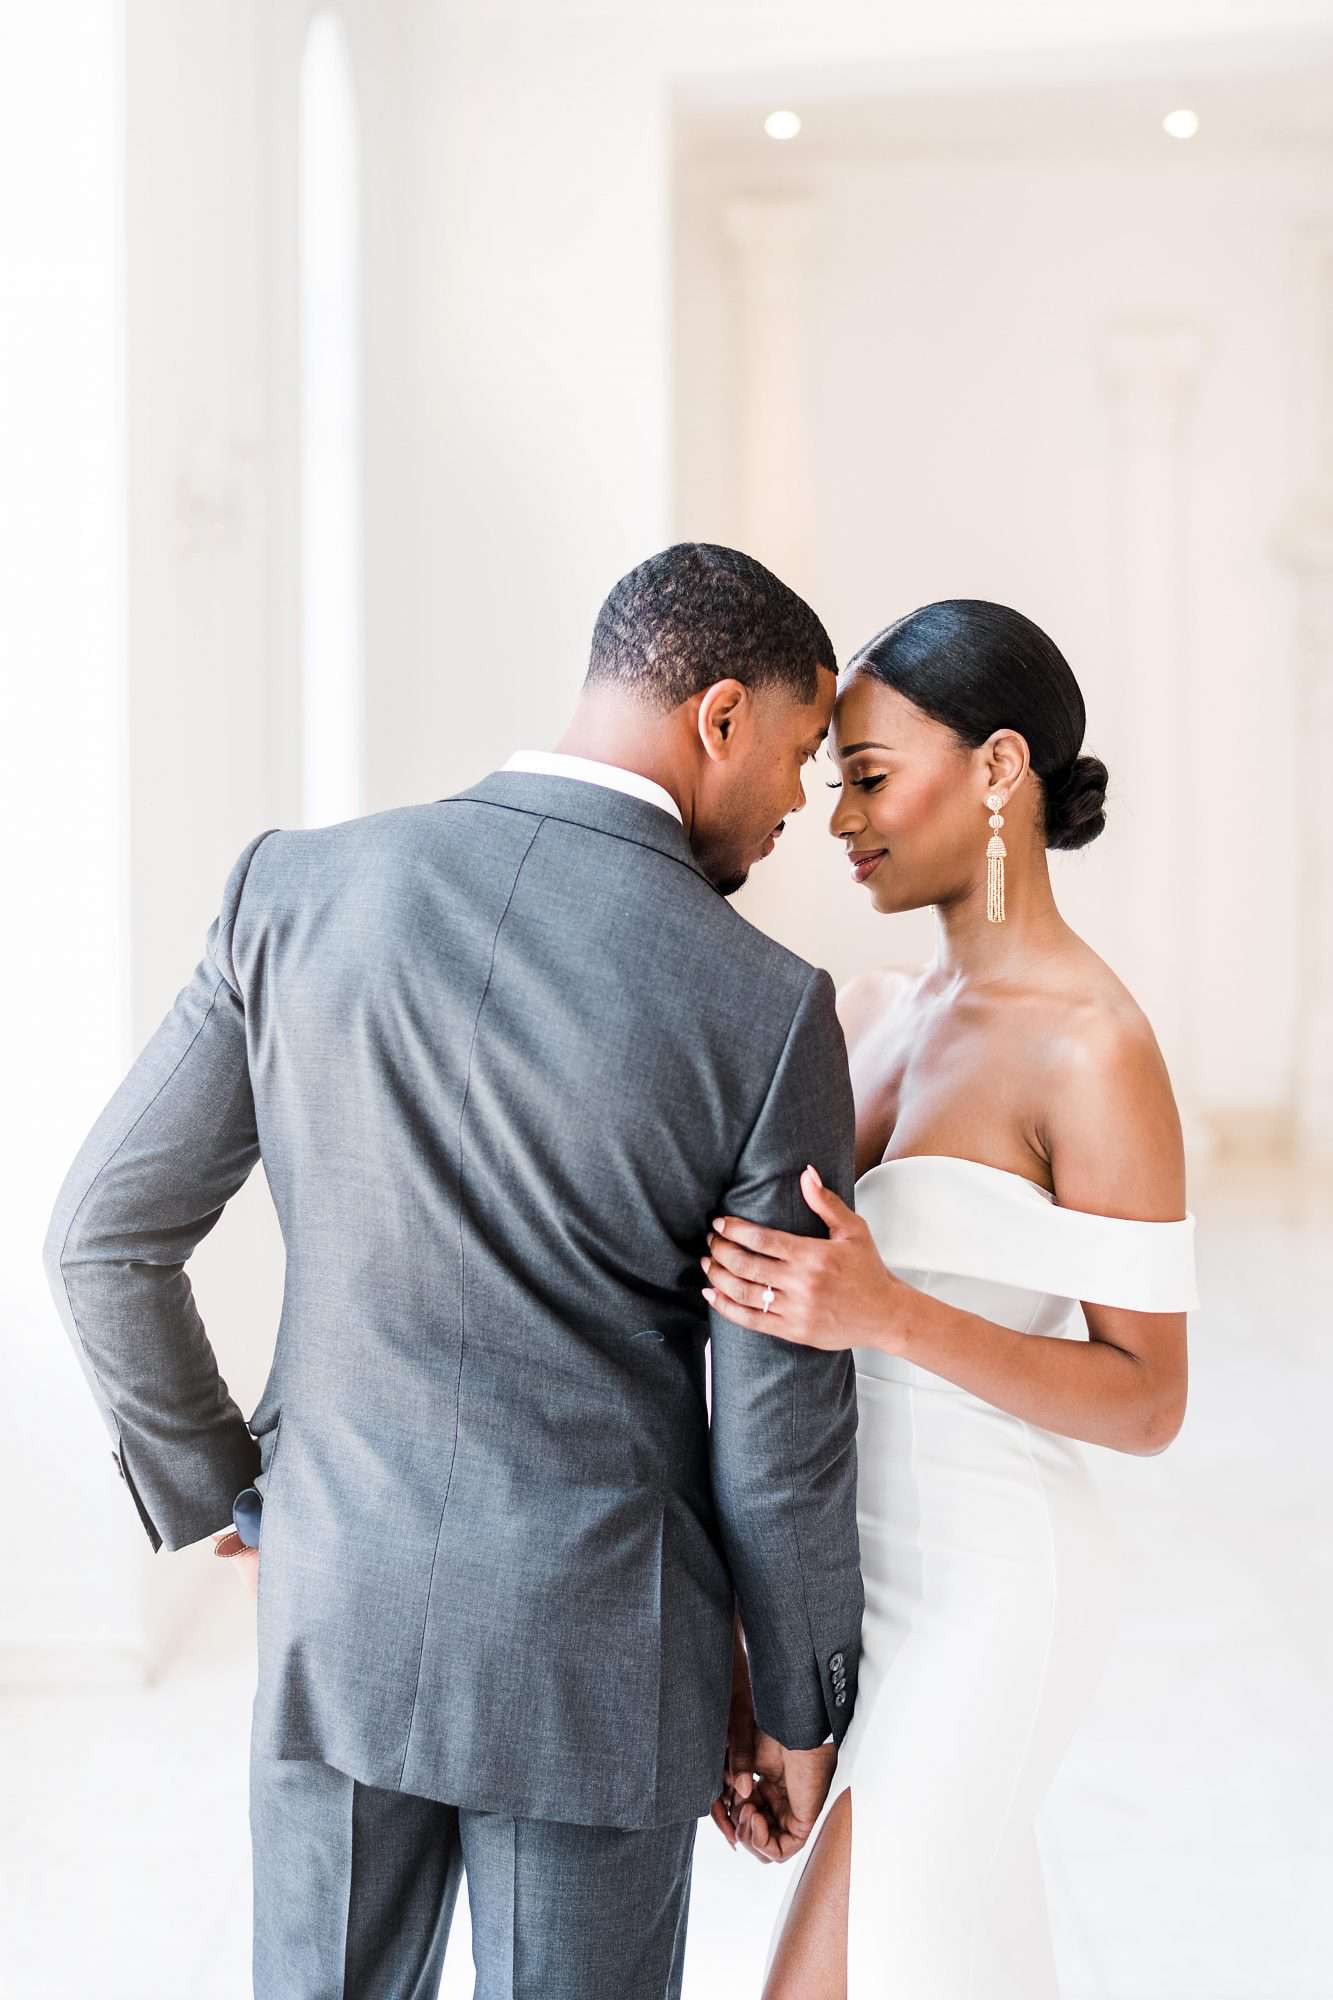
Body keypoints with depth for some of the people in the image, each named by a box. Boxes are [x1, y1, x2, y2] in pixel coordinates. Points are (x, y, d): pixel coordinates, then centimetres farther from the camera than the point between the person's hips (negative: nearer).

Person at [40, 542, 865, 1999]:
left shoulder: (299, 887, -7)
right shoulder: (763, 1011, -16)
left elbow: (108, 1236, -4)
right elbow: (782, 1423, -10)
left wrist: (225, 1494, 11)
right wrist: (800, 1703, 6)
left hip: (342, 1614, 3)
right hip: (597, 1653, -3)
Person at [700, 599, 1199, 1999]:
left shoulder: (1098, 1052, -20)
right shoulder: (873, 1011, 5)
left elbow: (1148, 1402, -18)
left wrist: (886, 1315, -31)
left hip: (979, 1596, -8)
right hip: (860, 1569, 8)